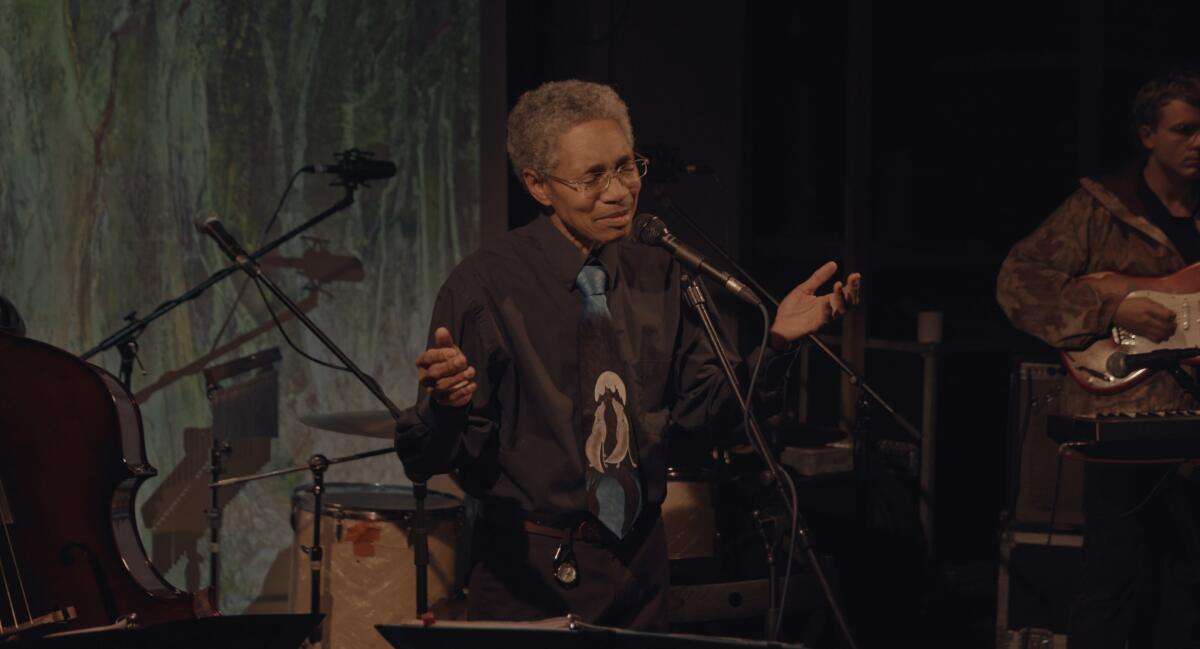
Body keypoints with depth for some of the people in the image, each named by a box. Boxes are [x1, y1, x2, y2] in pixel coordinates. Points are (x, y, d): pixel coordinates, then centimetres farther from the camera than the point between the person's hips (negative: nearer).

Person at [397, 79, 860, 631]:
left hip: (638, 565, 5)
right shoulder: (485, 285, -13)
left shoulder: (656, 276, 4)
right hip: (528, 571, -5)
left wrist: (776, 339, -8)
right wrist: (448, 402, -37)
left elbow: (700, 407, 6)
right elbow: (430, 457, -14)